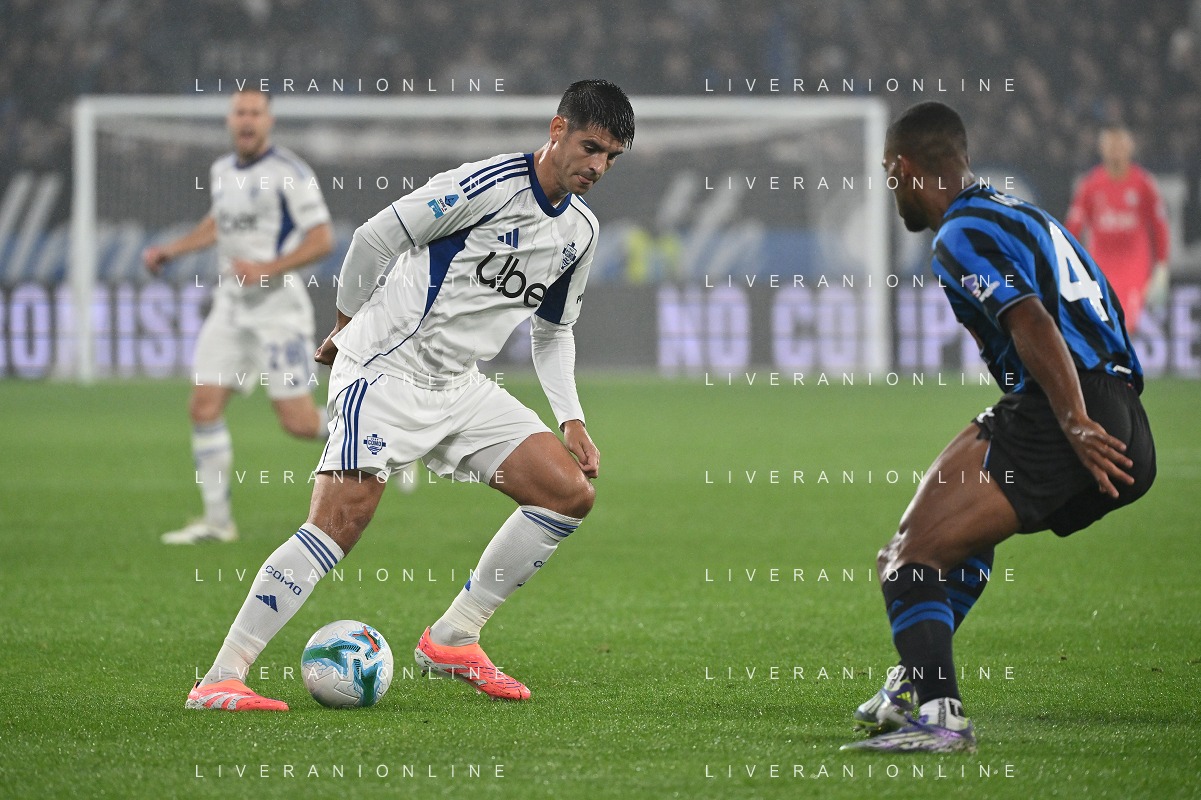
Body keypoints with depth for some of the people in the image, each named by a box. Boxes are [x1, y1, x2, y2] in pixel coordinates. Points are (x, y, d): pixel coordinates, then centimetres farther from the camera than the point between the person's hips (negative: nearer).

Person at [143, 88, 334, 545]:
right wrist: (172, 251, 24)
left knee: (298, 422, -9)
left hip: (278, 306, -7)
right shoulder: (221, 172, 11)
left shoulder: (290, 174, -11)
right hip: (229, 307, 7)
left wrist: (268, 268, -22)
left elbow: (322, 240, -13)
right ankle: (218, 520, 4)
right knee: (203, 408, -3)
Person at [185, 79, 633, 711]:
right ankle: (220, 678, -19)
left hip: (458, 386, 8)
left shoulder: (579, 232, 10)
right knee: (342, 520, -22)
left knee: (571, 492, -1)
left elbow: (552, 330, 23)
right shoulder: (492, 184, -16)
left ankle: (451, 640, 7)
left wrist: (571, 421, 11)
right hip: (384, 373, -8)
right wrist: (348, 323, 1)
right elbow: (377, 236, -11)